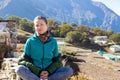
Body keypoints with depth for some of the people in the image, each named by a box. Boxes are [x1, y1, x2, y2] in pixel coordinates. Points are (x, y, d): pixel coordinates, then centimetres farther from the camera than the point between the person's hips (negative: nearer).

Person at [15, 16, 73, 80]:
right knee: (19, 69, -31)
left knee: (69, 70, -22)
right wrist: (38, 72, -14)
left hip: (49, 73, 2)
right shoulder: (30, 41, 1)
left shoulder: (53, 42, 5)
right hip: (33, 73, -1)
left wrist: (48, 72, -13)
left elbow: (57, 61, 7)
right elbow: (23, 61, -2)